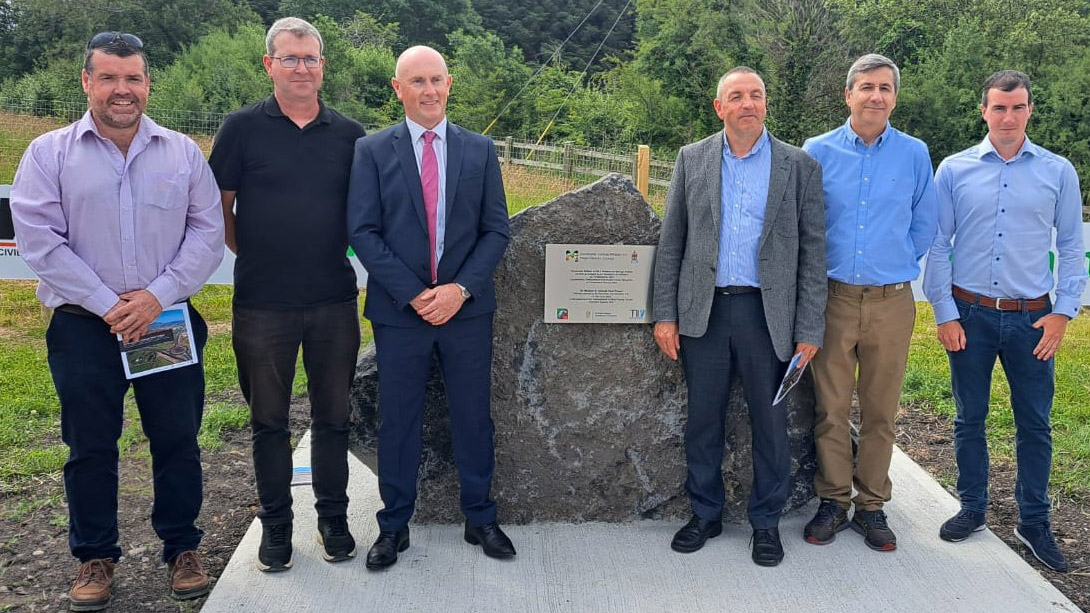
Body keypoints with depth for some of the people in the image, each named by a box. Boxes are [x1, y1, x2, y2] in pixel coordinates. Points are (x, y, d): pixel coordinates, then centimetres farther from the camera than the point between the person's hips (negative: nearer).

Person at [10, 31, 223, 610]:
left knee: (177, 441, 8)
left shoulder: (183, 153, 5)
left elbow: (208, 232, 1)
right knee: (89, 447, 8)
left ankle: (182, 548, 24)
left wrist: (157, 294, -11)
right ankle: (95, 556, 25)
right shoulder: (49, 153, 1)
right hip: (84, 326, -1)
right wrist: (108, 304, -12)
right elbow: (39, 240, -6)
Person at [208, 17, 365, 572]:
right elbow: (219, 209, 6)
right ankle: (275, 525, 24)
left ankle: (333, 519, 26)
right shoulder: (242, 128, -1)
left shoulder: (349, 134, 4)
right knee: (269, 420, 9)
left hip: (334, 301, 2)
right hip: (262, 303, -1)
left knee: (332, 417, 11)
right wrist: (252, 256, 3)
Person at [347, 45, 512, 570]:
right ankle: (394, 526, 22)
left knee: (473, 417, 10)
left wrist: (460, 289, -11)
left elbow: (496, 230, 2)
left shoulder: (480, 150, 5)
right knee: (398, 421, 8)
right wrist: (413, 294, -13)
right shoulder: (371, 151, 0)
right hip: (398, 310, -1)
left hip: (467, 307, 1)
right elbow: (362, 232, -5)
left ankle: (480, 518, 25)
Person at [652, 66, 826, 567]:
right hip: (703, 311, 1)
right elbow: (671, 241, 6)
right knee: (703, 418, 9)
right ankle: (705, 514, 27)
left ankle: (766, 521, 24)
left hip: (768, 313, -1)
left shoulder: (799, 166, 2)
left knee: (769, 421, 7)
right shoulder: (692, 159, 6)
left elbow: (812, 251, 2)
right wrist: (665, 315, 0)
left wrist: (809, 329, -3)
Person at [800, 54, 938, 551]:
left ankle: (871, 506, 20)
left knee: (880, 411, 7)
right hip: (833, 298, 0)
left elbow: (923, 226, 13)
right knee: (831, 408, 4)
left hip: (891, 301, 1)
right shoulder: (817, 152, 2)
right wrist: (816, 273, 7)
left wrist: (896, 264, 11)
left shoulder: (915, 154, 4)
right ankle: (833, 502, 18)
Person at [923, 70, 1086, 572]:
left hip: (1032, 318, 0)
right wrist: (945, 313, -3)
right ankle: (972, 508, 27)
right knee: (969, 419, 10)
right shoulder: (954, 170, 0)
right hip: (970, 314, 0)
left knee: (1034, 424, 8)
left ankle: (1034, 521, 22)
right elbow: (938, 246, 1)